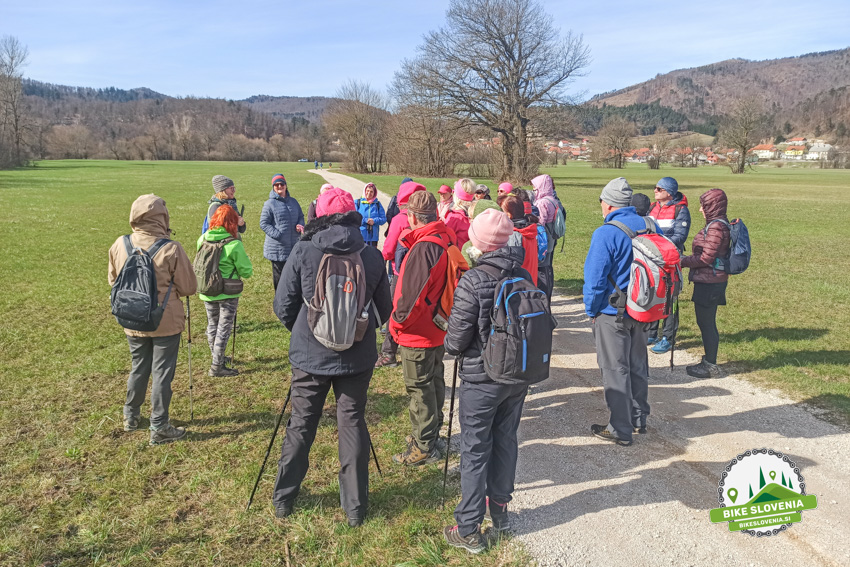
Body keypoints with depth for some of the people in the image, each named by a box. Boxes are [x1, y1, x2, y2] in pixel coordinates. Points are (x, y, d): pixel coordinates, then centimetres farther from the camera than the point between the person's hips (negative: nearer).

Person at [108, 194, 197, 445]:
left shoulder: (120, 245, -6)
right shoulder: (171, 249, -20)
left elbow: (113, 280, 8)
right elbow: (189, 288, -11)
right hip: (166, 321, -4)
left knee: (139, 368, 22)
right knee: (162, 372, 7)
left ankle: (131, 417, 38)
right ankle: (159, 428, 15)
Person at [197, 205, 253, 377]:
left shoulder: (202, 239, -3)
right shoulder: (234, 244, -19)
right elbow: (247, 272, -13)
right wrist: (247, 268, 9)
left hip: (206, 292, 6)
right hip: (227, 294, -5)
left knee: (212, 326, 20)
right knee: (224, 329, 5)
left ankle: (218, 358, 35)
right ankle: (217, 366, 9)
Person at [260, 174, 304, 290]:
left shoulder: (293, 201, 9)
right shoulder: (270, 204, -8)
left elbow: (300, 216, 17)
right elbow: (263, 224, -10)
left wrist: (300, 225, -6)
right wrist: (278, 235, -21)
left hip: (294, 246, 5)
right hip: (277, 248, -5)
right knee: (279, 276, 6)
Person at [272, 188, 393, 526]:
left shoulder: (303, 251, -9)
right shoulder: (372, 256, -4)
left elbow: (283, 307, -5)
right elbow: (384, 310, 4)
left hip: (310, 356, 0)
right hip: (357, 358, 1)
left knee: (300, 425, 14)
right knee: (353, 425, 11)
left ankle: (283, 499, 29)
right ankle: (355, 506, 20)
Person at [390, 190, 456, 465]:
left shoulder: (423, 249, -27)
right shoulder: (445, 241, 3)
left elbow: (414, 295, -27)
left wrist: (398, 321, -12)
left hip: (418, 334, -9)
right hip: (438, 329, 9)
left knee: (420, 388, 3)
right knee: (434, 381, 21)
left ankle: (424, 447, 15)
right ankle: (432, 435, 37)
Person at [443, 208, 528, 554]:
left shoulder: (472, 281, -20)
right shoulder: (524, 276, -3)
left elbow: (457, 337, -17)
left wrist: (451, 348, 5)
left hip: (480, 379, -5)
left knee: (475, 451, 5)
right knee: (506, 441, 19)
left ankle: (468, 529, 14)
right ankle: (500, 510, 36)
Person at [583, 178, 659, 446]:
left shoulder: (605, 234, -20)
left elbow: (595, 278, -19)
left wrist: (591, 310, -4)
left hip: (612, 313, -7)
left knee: (615, 370, 4)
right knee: (638, 365, 19)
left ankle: (620, 429, 13)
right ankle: (639, 419, 33)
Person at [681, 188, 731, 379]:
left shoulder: (716, 228, -19)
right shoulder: (718, 224, 12)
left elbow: (706, 258, -20)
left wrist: (683, 261, -10)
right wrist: (687, 260, 12)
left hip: (710, 283, -10)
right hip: (709, 282, 10)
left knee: (707, 323, -1)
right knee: (705, 322, 17)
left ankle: (711, 366, 9)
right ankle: (708, 362, 27)